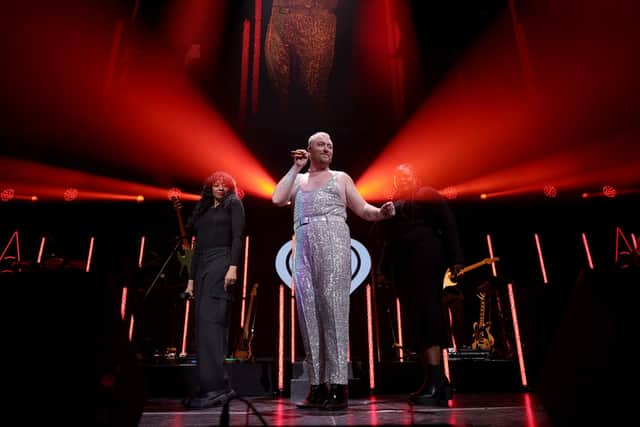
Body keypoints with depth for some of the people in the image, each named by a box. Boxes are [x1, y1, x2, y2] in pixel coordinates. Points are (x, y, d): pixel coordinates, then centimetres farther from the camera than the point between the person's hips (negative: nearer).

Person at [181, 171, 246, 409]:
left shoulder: (233, 204, 7)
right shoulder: (203, 210, 25)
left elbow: (237, 237, -6)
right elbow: (197, 247, 21)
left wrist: (233, 266, -20)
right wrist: (191, 278, 14)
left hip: (221, 264, -7)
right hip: (202, 267, 7)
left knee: (211, 322, -18)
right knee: (203, 325, 2)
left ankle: (216, 387, -19)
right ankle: (211, 387, 5)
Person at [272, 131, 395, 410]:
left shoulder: (341, 178, 18)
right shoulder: (298, 180, 24)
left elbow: (363, 209, 11)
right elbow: (277, 199, 5)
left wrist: (382, 212, -10)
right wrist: (295, 168, 10)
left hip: (333, 243, -3)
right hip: (303, 249, 3)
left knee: (333, 308, -12)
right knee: (308, 313, -2)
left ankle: (339, 385, -11)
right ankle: (317, 386, 2)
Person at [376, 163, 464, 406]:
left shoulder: (427, 195, 7)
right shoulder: (392, 205, 23)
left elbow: (448, 226, -2)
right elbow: (388, 241, 22)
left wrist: (455, 259, -12)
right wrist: (384, 270, 15)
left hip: (426, 260, -6)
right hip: (401, 265, 6)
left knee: (425, 315, -16)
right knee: (416, 320, 2)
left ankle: (435, 382, -17)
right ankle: (439, 384, 7)